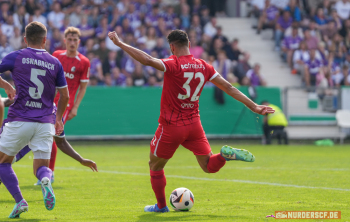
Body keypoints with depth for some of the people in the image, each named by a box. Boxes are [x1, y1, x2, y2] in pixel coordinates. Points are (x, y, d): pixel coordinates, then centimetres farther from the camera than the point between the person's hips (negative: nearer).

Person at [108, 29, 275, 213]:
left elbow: (147, 60, -32)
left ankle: (161, 206, 24)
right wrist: (254, 106, 9)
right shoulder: (204, 67, 2)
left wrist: (119, 43, -28)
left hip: (171, 127, -5)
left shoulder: (173, 65, -16)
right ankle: (226, 154, -19)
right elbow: (229, 88, 4)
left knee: (155, 165, 17)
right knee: (209, 167, 11)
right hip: (194, 125, 5)